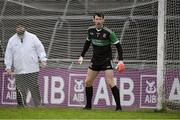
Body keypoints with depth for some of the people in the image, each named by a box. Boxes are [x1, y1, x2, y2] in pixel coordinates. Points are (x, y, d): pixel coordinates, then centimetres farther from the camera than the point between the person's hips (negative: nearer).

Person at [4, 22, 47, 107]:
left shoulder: (32, 37, 4)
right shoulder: (12, 40, 9)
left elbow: (40, 49, 4)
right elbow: (8, 55, 12)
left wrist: (43, 60, -8)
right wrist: (8, 67, 6)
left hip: (32, 70, -1)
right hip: (19, 71, 2)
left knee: (34, 89, -3)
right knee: (21, 91, 1)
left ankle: (38, 106, 5)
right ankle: (21, 106, 10)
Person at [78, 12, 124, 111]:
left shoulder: (108, 32, -15)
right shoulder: (90, 30, 0)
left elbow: (118, 46, -11)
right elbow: (87, 43, 17)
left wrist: (120, 60, -21)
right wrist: (82, 56, 14)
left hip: (106, 59, -6)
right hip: (95, 59, 6)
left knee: (110, 82, -16)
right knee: (87, 82, 7)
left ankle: (118, 106, -11)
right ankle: (88, 105, 20)